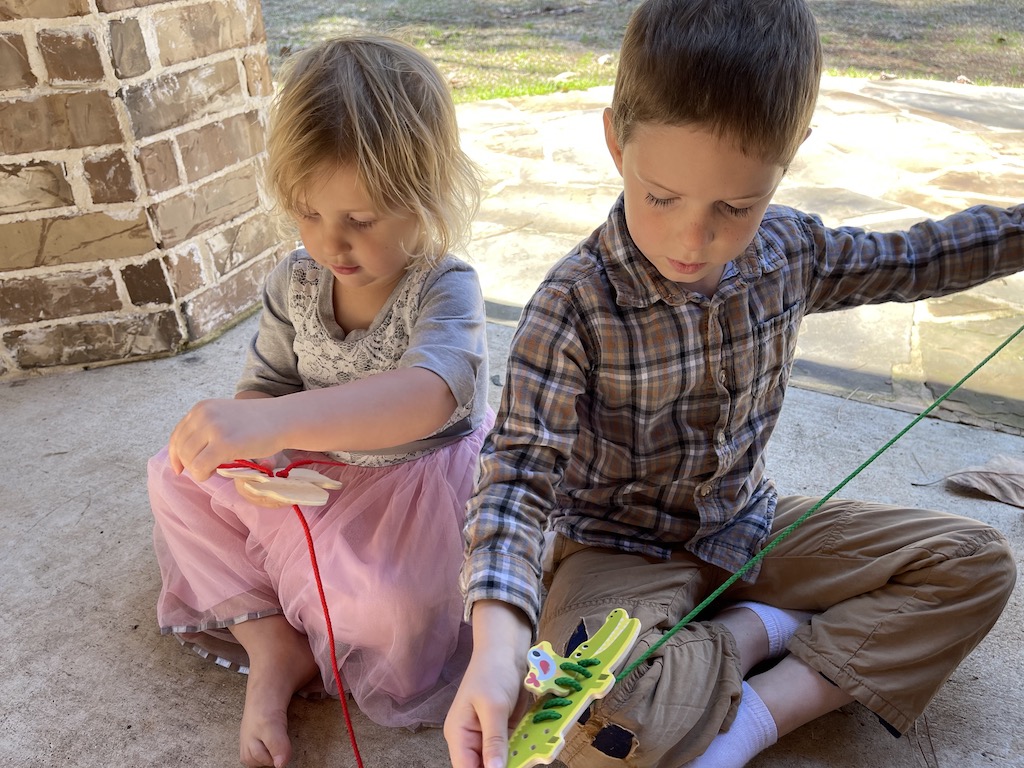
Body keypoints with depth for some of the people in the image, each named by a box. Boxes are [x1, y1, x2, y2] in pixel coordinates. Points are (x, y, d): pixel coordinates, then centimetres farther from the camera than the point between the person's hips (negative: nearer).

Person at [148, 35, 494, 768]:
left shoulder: (446, 288, -25)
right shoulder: (296, 282, -7)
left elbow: (426, 398, -45)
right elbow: (265, 384, 2)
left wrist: (274, 422, -57)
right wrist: (252, 451, -23)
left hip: (417, 481, -6)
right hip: (315, 473, 6)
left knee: (397, 610, -32)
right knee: (178, 479, 3)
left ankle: (298, 643, 4)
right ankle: (270, 641, -3)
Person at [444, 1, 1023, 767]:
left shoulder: (790, 250, -7)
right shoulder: (574, 306, -25)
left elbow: (910, 261, 13)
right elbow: (522, 473, -29)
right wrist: (497, 641, -43)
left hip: (749, 524, 6)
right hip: (622, 551, -5)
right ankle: (760, 630, -2)